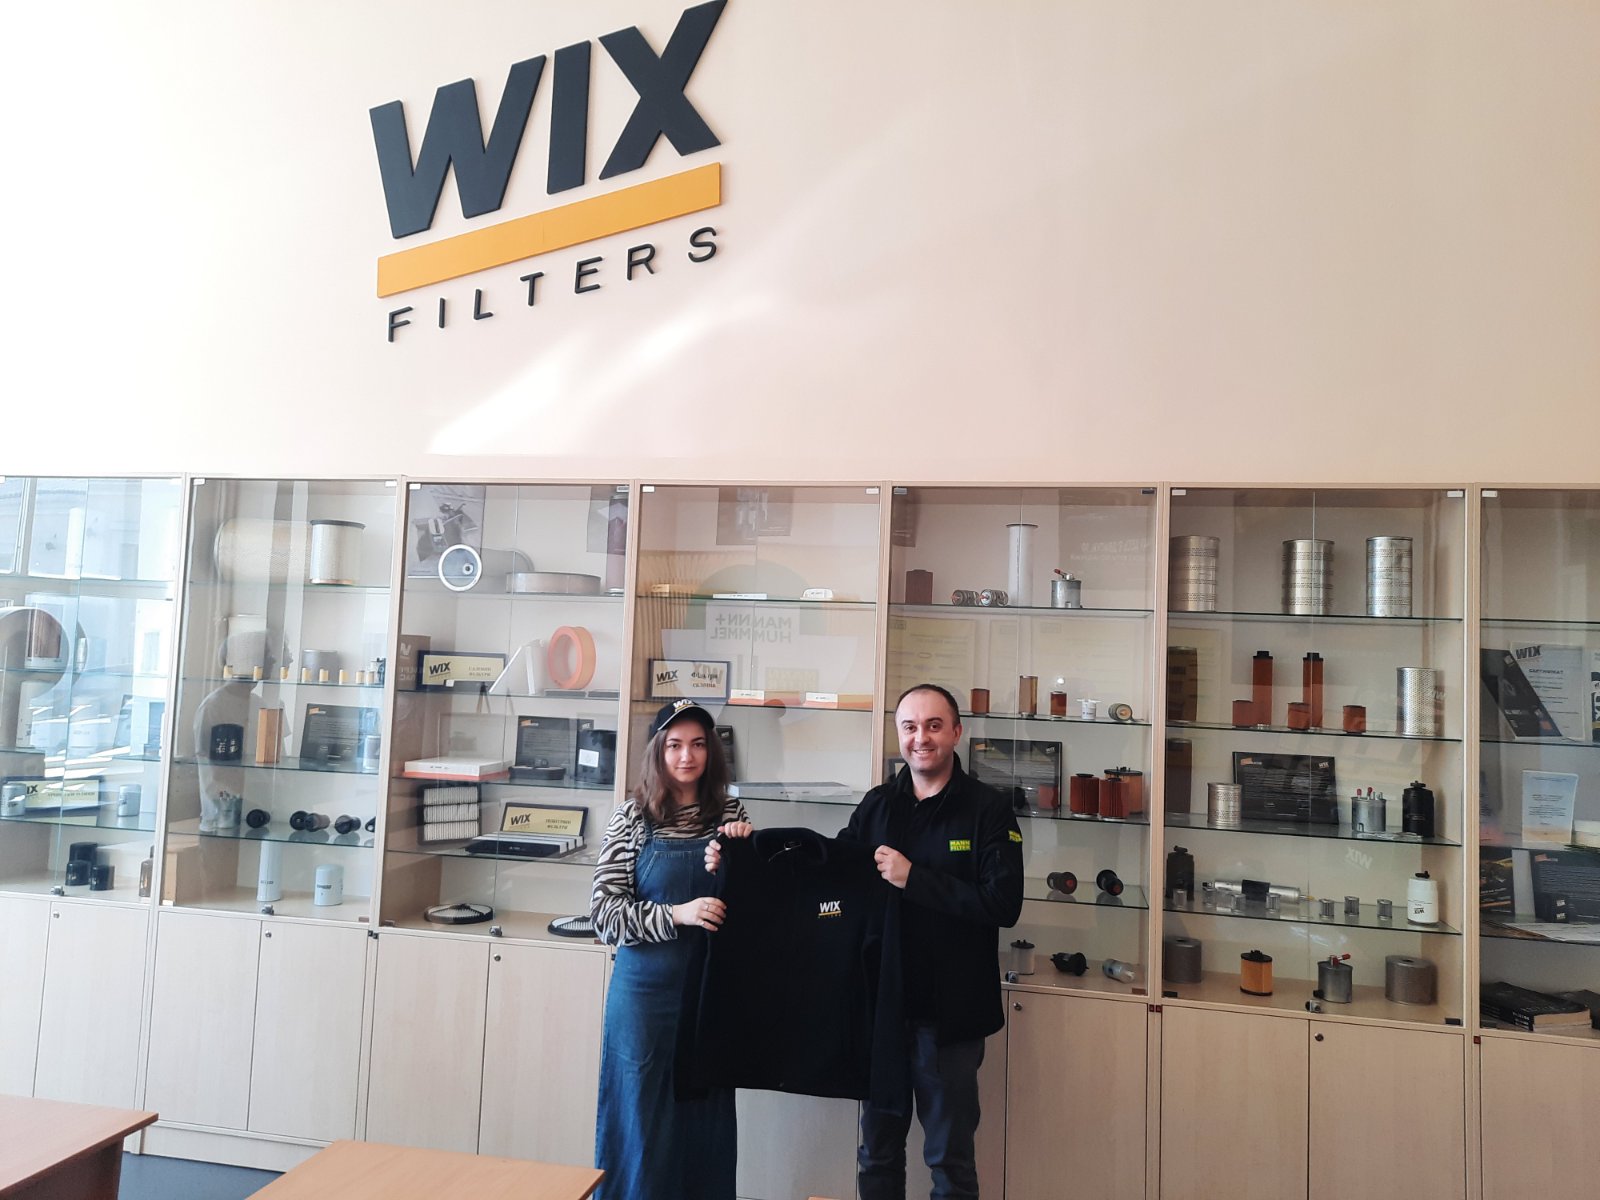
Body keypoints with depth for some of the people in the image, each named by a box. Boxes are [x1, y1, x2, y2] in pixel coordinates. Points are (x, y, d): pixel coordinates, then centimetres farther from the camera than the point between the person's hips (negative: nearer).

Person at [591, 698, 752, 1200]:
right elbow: (604, 909, -9)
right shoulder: (632, 816, -4)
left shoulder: (730, 815, 2)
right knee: (641, 1119, 9)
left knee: (705, 1118, 13)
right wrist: (678, 915, -22)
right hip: (646, 988, -2)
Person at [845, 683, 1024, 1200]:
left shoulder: (987, 809, -9)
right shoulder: (876, 805, 4)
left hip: (950, 1012, -4)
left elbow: (1004, 904, -18)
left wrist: (913, 878, -21)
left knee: (951, 1157, 12)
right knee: (877, 1149, 18)